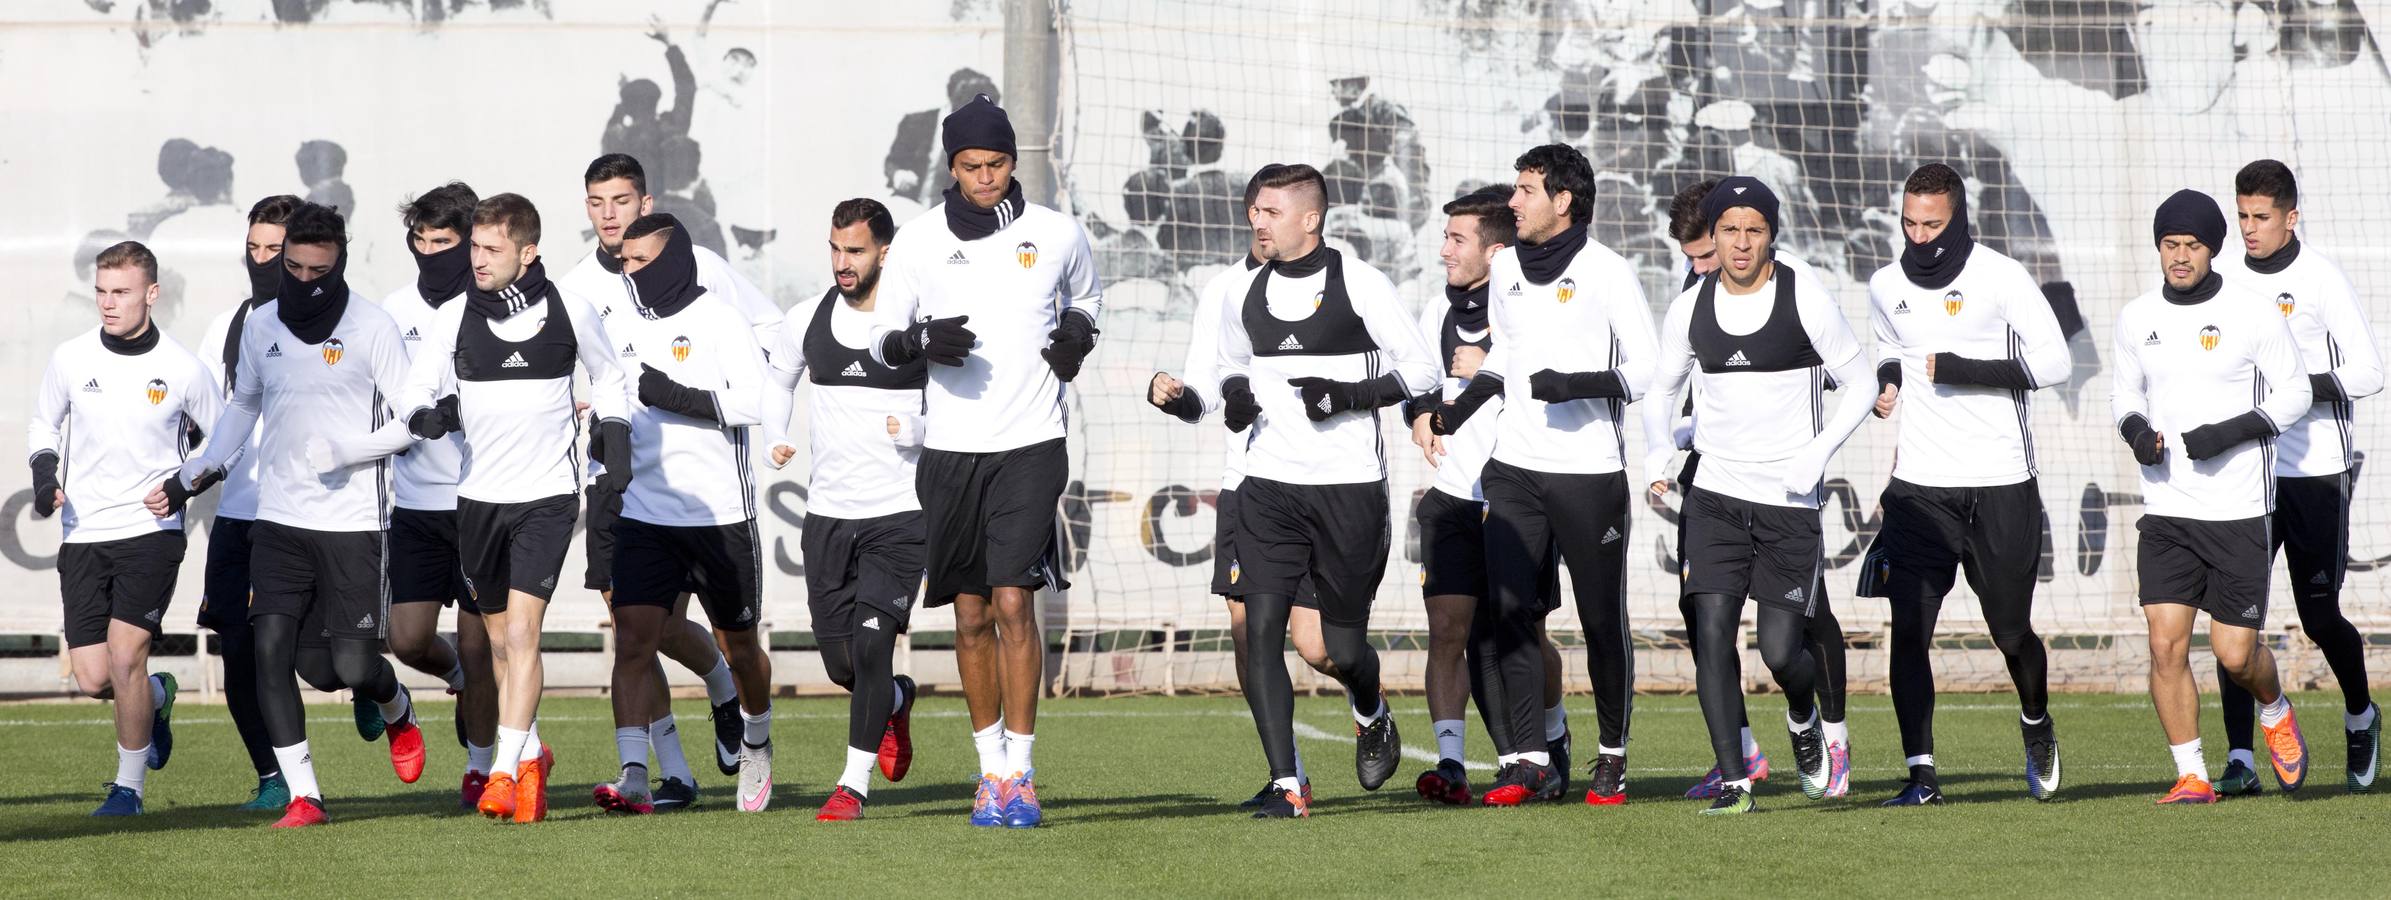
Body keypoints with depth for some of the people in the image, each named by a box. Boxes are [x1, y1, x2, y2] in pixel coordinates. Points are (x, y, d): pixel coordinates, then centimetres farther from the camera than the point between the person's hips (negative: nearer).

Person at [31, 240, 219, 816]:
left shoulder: (182, 371, -5)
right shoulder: (70, 360, 0)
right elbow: (43, 423, 17)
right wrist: (44, 474, -1)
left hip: (152, 531, -3)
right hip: (83, 535, 3)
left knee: (125, 653, -15)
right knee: (92, 678, -3)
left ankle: (129, 786, 3)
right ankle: (157, 697, 33)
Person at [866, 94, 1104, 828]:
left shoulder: (1057, 235, 3)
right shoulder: (918, 242, 2)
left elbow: (1085, 299, 23)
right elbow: (882, 341, 7)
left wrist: (1078, 335, 1)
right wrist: (921, 341, -15)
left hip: (1030, 445, -2)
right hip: (951, 447, 2)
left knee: (1014, 602, -13)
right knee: (971, 617, 5)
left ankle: (1020, 773, -8)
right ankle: (990, 767, 18)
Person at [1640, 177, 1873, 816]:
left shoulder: (1805, 301, -7)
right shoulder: (1690, 310, 3)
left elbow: (1860, 385, -1)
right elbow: (1661, 388, 19)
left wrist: (1815, 458, -12)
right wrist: (1657, 459, 6)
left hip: (1790, 501, -3)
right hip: (1716, 497, 3)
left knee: (1781, 651, -5)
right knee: (1712, 634, -11)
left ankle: (1804, 718, 29)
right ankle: (1733, 781, -6)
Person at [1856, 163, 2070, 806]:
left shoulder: (2001, 278, -7)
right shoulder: (1887, 288, 9)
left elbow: (2053, 362, -12)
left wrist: (1960, 370, -17)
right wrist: (1887, 385, 5)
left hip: (2001, 486, -3)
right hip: (1919, 486, 3)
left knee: (2011, 632, 8)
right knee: (1908, 629, -11)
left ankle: (2036, 726, 38)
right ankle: (1920, 773, -9)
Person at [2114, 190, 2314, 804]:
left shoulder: (2255, 315, -5)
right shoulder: (2137, 318, 6)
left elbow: (2295, 392, 0)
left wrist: (2234, 431, -15)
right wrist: (2135, 430, -3)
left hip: (2239, 510, -3)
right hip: (2166, 507, 3)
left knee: (2235, 654, -2)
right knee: (2165, 644, -9)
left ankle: (2275, 712, 32)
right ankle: (2192, 775, 2)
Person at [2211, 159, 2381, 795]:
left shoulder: (2321, 279, -7)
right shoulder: (2225, 278, 7)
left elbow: (2367, 373, -9)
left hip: (2316, 469, -4)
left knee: (2319, 616, 2)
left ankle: (2360, 716, 32)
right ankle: (2240, 759, -7)